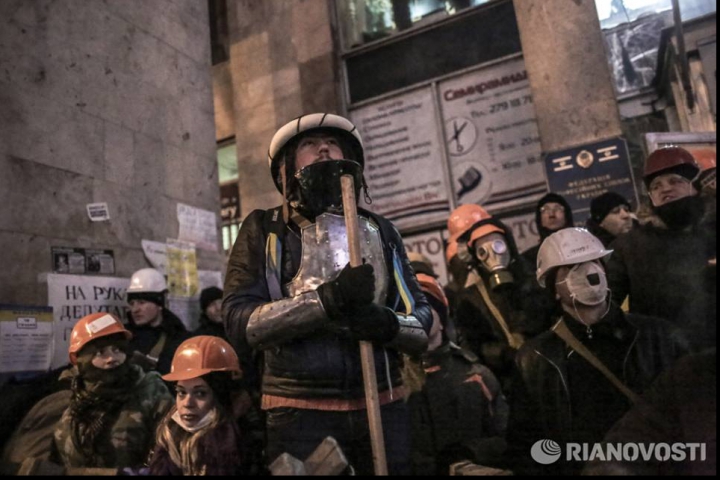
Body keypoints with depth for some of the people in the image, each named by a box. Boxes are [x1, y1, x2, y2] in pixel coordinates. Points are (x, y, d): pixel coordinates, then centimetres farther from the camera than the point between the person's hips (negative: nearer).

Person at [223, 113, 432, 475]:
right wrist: (325, 300, -22)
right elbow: (240, 323, -10)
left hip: (382, 405, 3)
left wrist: (388, 324, -16)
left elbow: (423, 322, 6)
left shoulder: (380, 231, 8)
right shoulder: (263, 229, 1)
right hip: (300, 410, -3)